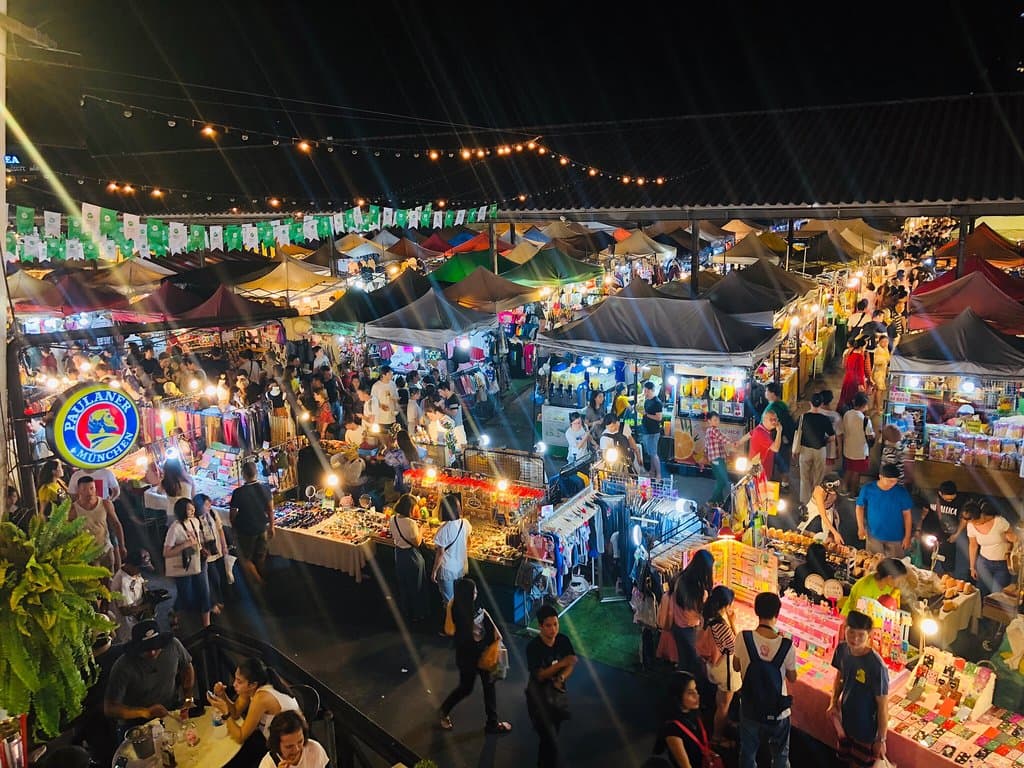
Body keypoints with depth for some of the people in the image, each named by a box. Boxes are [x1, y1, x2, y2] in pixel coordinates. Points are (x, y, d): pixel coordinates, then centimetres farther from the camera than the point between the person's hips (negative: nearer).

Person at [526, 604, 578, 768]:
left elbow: (572, 664, -12)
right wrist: (561, 663, -31)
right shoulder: (533, 647, -22)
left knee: (549, 738, 21)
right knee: (551, 741, -5)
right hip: (539, 698, -5)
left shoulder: (563, 640, -8)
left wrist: (561, 678, -31)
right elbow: (539, 675, -24)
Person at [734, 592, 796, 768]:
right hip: (778, 712, -1)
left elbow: (736, 667, -5)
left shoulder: (744, 638, -21)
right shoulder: (787, 646, -22)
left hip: (750, 709, 1)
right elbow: (792, 678, -5)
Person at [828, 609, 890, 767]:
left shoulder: (876, 666, -32)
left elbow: (883, 706, -20)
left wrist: (881, 740, -13)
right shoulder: (842, 649, -14)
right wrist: (833, 703, -3)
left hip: (866, 729, -5)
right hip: (845, 721, 5)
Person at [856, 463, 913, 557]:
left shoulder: (901, 492, -11)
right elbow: (859, 507, 2)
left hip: (895, 537, 0)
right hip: (873, 536, 1)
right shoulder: (867, 489, -11)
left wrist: (907, 536, -3)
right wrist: (861, 527, -4)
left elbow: (907, 514, -4)